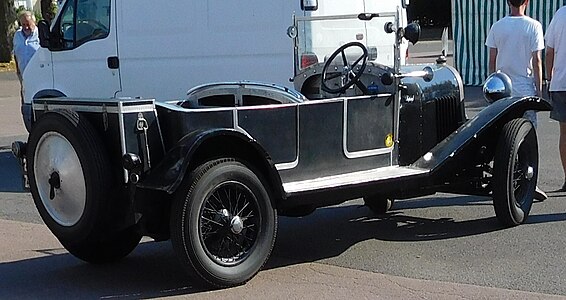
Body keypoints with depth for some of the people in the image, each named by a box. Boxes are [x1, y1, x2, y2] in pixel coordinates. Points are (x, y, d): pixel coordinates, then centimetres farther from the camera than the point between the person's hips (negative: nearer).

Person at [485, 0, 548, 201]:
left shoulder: (497, 27, 2)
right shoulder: (533, 26, -6)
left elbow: (492, 61, 6)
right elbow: (536, 61, -7)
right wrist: (539, 90, -1)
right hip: (525, 89, -3)